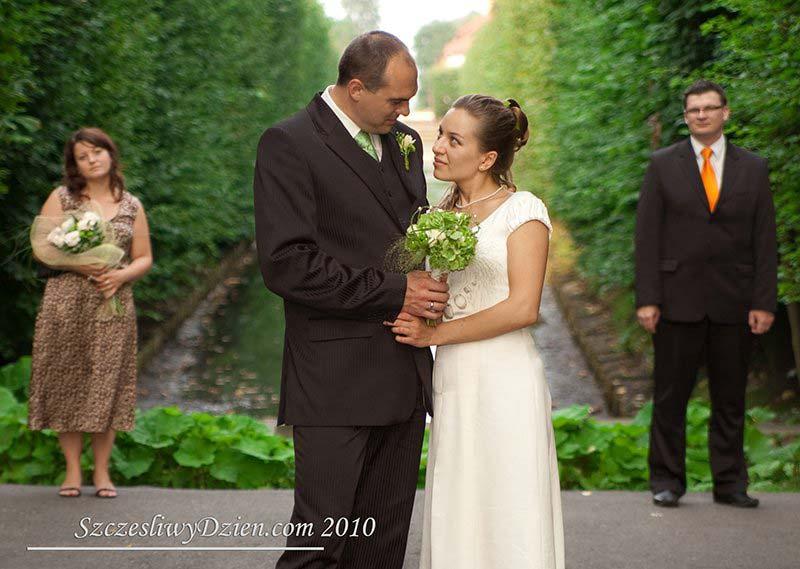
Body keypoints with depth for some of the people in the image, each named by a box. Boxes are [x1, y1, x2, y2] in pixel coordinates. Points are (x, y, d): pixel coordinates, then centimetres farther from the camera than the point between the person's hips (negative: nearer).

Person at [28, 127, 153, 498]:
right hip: (66, 302, -1)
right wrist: (79, 265, -15)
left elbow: (144, 259, 12)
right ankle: (72, 469, 8)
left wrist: (121, 275, -9)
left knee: (106, 384, 0)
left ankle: (102, 471, 7)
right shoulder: (62, 198, 5)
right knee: (67, 383, -1)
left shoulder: (131, 206, 11)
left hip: (113, 305, 1)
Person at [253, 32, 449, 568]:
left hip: (405, 379, 7)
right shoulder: (289, 143, -8)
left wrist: (428, 289, 2)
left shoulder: (406, 142, 14)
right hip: (337, 383, -7)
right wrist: (394, 291, -15)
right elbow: (286, 263, -17)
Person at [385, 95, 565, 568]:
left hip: (504, 383, -6)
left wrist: (434, 334, -10)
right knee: (456, 521, 8)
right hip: (452, 383, 6)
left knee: (507, 520, 0)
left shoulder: (522, 210, -5)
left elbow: (523, 308, -14)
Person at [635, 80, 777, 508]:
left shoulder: (753, 168, 9)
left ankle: (730, 483, 16)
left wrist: (764, 302, -2)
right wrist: (647, 299, -7)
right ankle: (667, 480, 13)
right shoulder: (663, 164, 5)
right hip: (678, 301, -1)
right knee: (670, 395, 3)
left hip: (734, 303, 1)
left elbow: (765, 241, 6)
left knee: (731, 399, 7)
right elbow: (647, 235, 1)